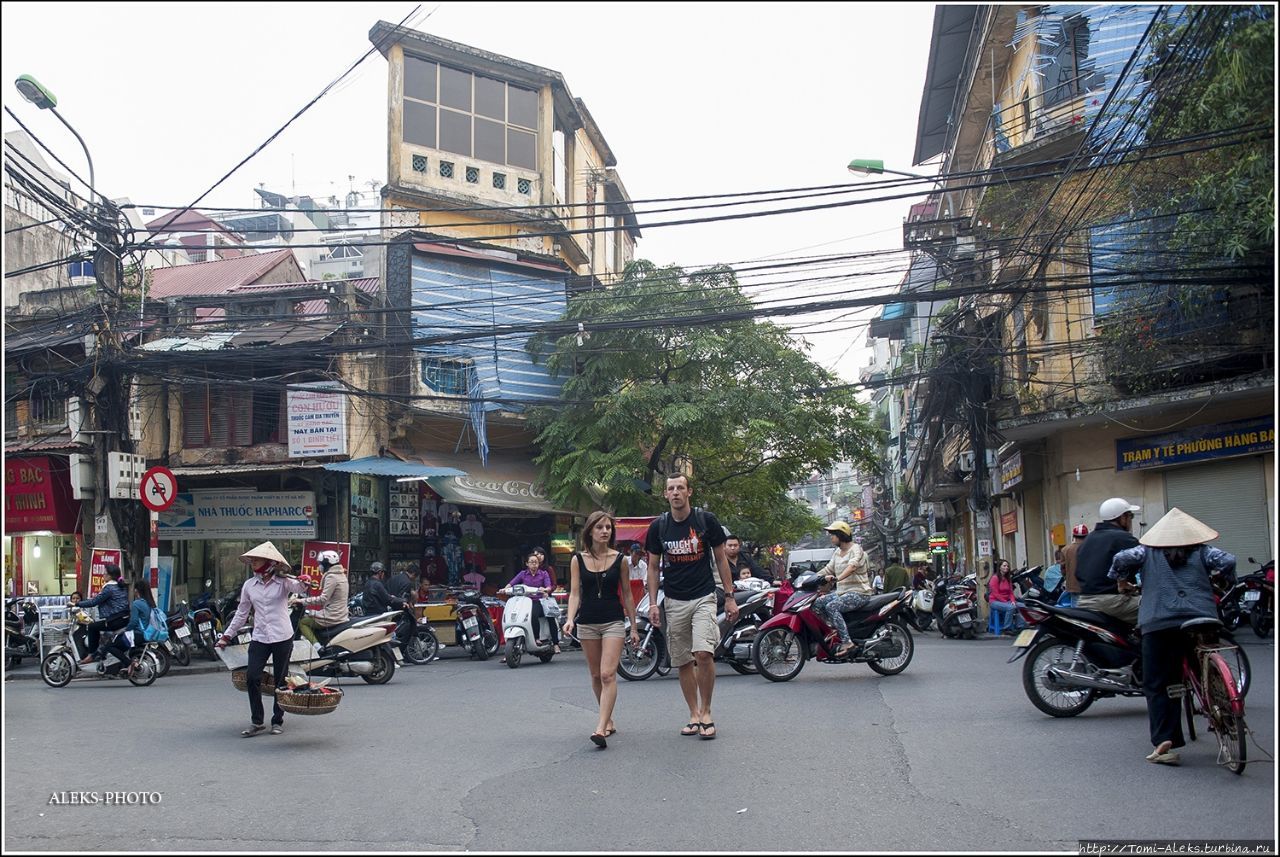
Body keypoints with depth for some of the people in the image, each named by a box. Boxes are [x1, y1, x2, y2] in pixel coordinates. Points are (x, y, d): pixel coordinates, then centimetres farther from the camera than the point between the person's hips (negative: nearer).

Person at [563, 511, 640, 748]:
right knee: (596, 676, 10)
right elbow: (574, 593, 0)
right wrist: (570, 619, -16)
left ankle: (600, 729, -21)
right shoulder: (578, 560, 3)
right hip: (587, 622, 2)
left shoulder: (620, 559, 1)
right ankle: (608, 721, 27)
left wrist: (634, 627, 8)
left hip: (613, 622, -2)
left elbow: (626, 594, 6)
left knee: (608, 675, -15)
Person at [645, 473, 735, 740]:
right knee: (683, 662, 4)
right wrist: (653, 603, 3)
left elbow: (721, 559, 5)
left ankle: (706, 712, -3)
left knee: (703, 654, -18)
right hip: (674, 602, 3)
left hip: (703, 597, -3)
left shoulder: (706, 520, -2)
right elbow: (653, 567, 10)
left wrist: (730, 597, 2)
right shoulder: (658, 526, 3)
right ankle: (694, 715, 16)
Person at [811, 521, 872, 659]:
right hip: (841, 591, 8)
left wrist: (837, 578, -43)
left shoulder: (856, 549, -10)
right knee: (817, 603, -11)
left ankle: (847, 642, -33)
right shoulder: (837, 552, 17)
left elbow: (852, 566, -29)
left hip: (859, 592, -8)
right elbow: (828, 568, 17)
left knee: (831, 606, -30)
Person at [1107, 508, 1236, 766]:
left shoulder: (1148, 550, 13)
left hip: (1158, 623, -1)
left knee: (1156, 685, 1)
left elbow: (1122, 558, -2)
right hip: (1200, 619, 2)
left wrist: (1120, 580, 17)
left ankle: (1163, 740, -13)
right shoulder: (1201, 551, 16)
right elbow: (1227, 562, 2)